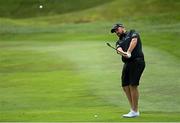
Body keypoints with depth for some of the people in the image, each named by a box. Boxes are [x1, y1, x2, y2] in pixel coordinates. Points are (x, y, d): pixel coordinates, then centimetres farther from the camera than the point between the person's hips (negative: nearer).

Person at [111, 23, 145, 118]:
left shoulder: (132, 33, 11)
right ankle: (133, 109, 11)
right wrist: (123, 53, -23)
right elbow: (119, 49, 1)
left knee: (133, 85, -13)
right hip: (127, 63, 7)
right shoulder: (119, 41, 23)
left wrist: (129, 52, -25)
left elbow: (134, 41, -11)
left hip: (137, 61, -7)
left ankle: (135, 111, -9)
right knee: (125, 86, 3)